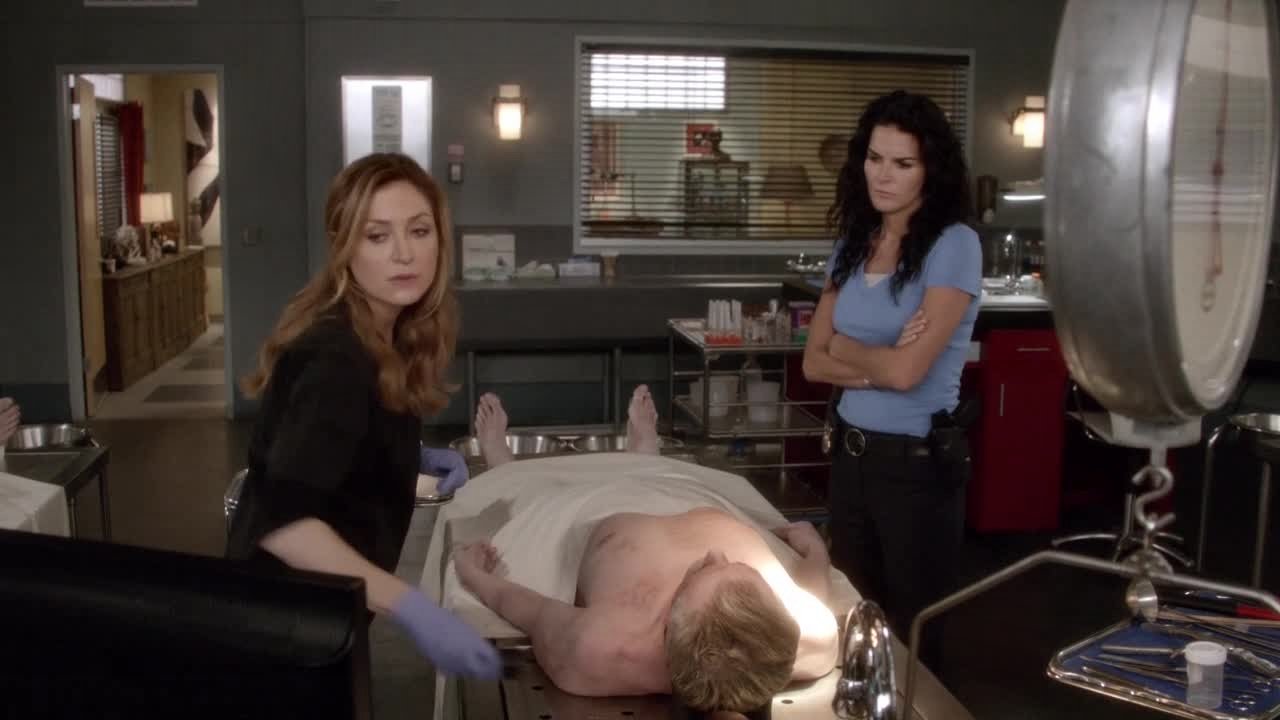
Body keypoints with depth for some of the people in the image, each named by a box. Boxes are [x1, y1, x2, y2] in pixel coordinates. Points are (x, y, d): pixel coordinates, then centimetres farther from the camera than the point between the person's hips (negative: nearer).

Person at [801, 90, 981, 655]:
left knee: (910, 630, 11)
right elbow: (814, 362, 2)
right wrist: (881, 362, -14)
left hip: (919, 461, -6)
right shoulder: (851, 245, 5)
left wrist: (845, 345, -3)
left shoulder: (953, 245, -13)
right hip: (850, 451, 6)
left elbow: (907, 371, -20)